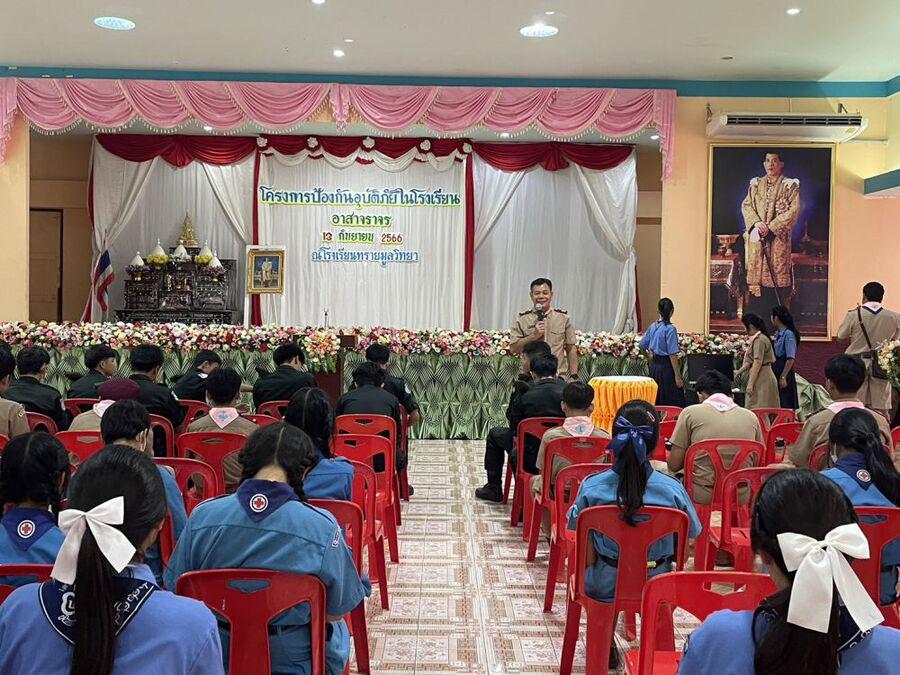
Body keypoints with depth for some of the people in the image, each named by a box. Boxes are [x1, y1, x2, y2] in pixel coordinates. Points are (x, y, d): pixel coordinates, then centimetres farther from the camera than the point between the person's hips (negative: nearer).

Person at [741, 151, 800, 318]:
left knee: (777, 276, -6)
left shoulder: (790, 185, 3)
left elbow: (793, 210, -6)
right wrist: (756, 222, -11)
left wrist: (771, 227, -14)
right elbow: (746, 205, 8)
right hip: (756, 238, 3)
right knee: (756, 272, 1)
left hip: (778, 238, -3)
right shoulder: (756, 184, 15)